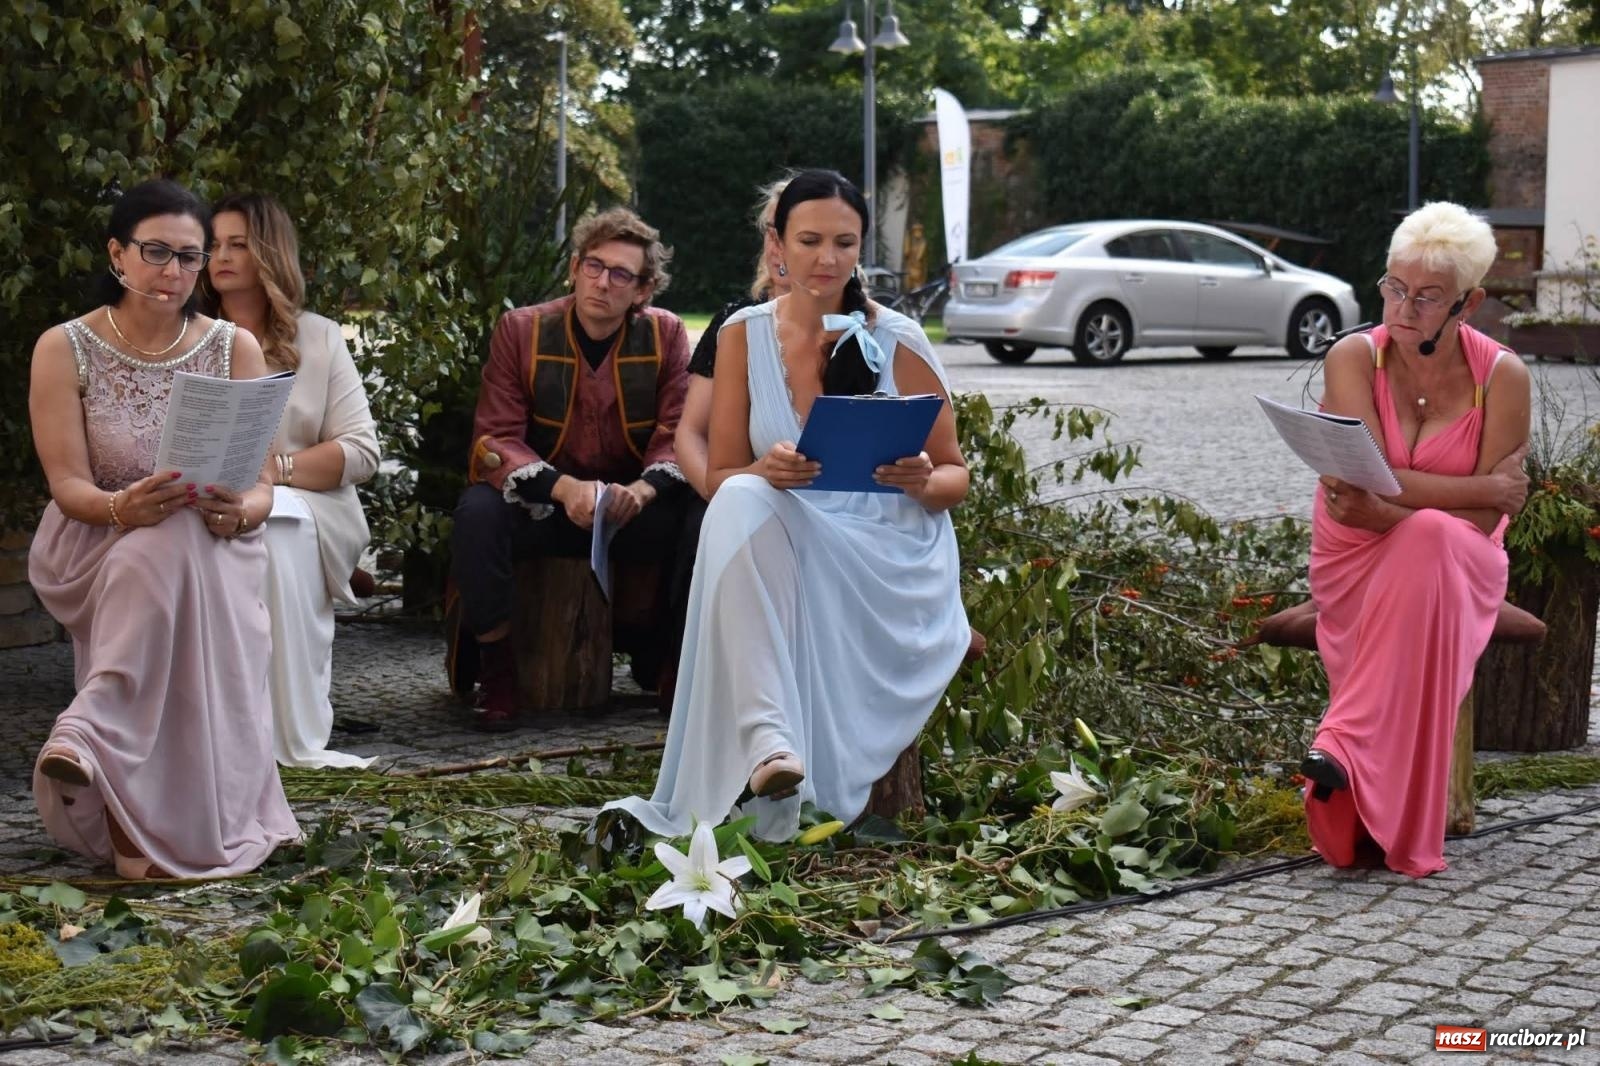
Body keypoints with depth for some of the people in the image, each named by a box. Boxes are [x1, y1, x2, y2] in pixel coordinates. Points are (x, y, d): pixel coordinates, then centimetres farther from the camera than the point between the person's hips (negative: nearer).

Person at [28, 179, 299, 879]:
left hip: (211, 548, 1)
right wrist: (123, 507, -33)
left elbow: (259, 484, -4)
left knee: (170, 551, -37)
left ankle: (88, 738, -43)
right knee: (168, 542, -37)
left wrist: (240, 512, -29)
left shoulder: (234, 348, 3)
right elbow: (68, 485, -10)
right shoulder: (64, 350, -1)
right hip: (95, 549, -1)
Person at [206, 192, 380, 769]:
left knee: (276, 530, -36)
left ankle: (292, 736, -32)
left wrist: (273, 468, -14)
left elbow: (362, 450, 2)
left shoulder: (319, 338, 12)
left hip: (305, 510, 0)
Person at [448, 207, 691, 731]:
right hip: (538, 505, -1)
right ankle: (494, 664, -16)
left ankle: (663, 659, -3)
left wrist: (644, 489, -30)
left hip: (632, 506, 1)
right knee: (478, 510, -33)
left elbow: (678, 435, -7)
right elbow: (495, 438, -11)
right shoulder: (520, 330, -5)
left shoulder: (666, 335, -2)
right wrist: (564, 488, -30)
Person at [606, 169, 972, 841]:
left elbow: (955, 476, 7)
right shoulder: (744, 335, 5)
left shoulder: (898, 342, 0)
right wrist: (767, 471, -20)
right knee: (741, 503, -33)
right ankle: (767, 738, -45)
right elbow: (719, 478, 4)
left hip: (893, 562, -2)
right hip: (784, 549, 2)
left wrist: (922, 482, -18)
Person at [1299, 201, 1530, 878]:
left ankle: (1345, 746, -41)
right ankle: (1385, 829, -33)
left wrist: (1388, 512, -27)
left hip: (1459, 565, 0)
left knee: (1430, 538, -36)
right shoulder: (1355, 359, -6)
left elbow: (1488, 519, -13)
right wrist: (1483, 488, -21)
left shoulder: (1502, 376, -6)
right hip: (1355, 563, 0)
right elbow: (1366, 480, -20)